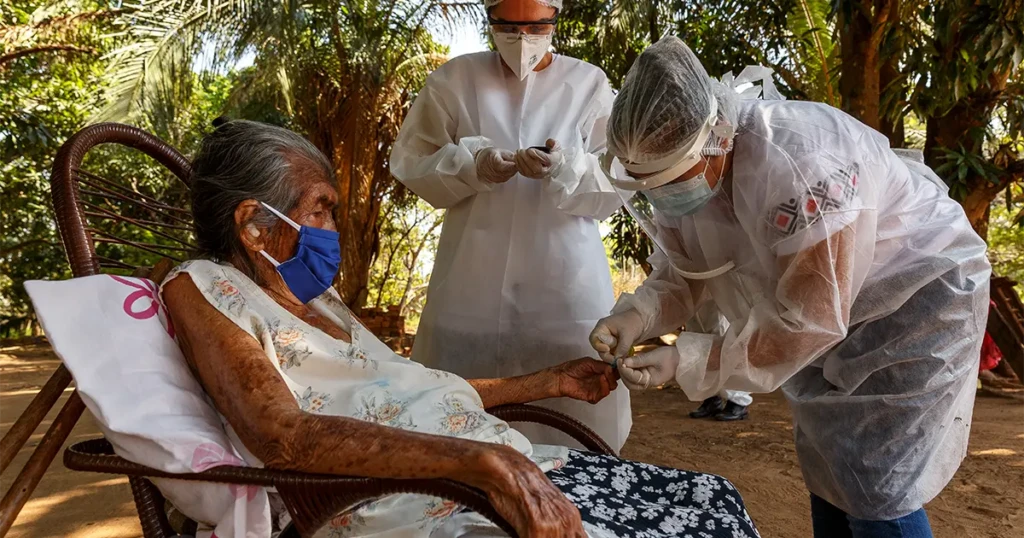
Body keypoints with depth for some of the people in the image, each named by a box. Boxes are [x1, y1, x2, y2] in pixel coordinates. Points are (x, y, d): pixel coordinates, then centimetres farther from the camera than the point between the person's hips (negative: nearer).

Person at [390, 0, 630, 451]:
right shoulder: (455, 79, 6)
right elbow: (409, 161, 5)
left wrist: (565, 168, -22)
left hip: (565, 285, 0)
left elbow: (617, 186, -1)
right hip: (473, 285, 1)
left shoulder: (589, 84, 3)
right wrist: (472, 164, -14)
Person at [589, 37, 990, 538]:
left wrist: (688, 361, -35)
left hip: (918, 292, -7)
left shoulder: (799, 165, -38)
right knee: (824, 468, 17)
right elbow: (683, 273, -5)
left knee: (875, 487, -7)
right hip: (828, 307, 8)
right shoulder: (678, 170, -14)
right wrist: (637, 312, -26)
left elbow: (808, 320, -34)